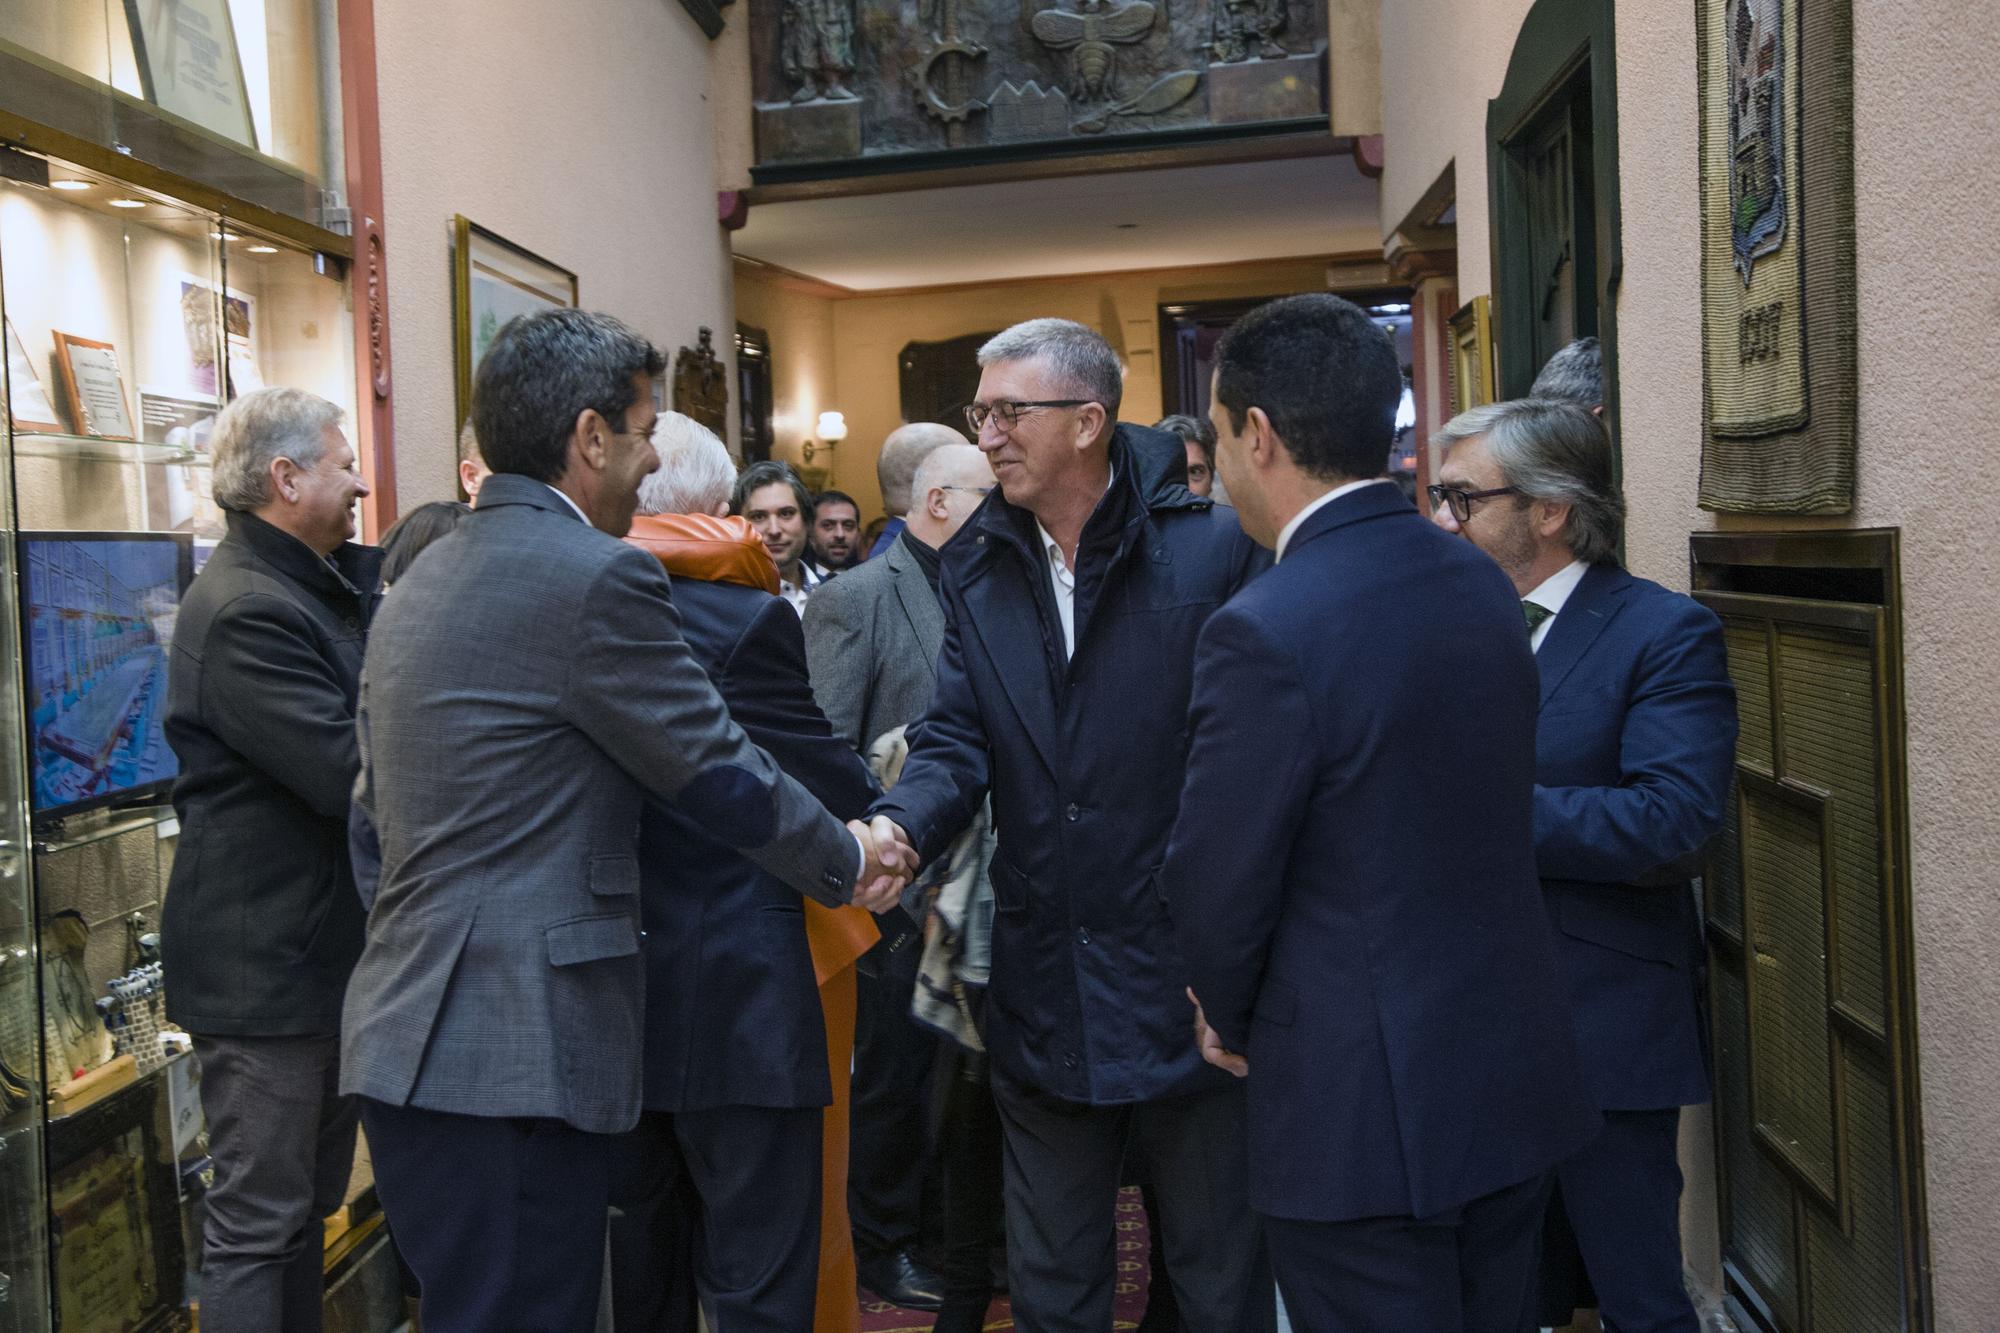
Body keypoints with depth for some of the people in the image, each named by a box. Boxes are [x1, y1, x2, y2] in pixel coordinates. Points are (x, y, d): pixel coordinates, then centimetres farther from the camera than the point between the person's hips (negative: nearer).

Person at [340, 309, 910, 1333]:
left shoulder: (420, 582, 13)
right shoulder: (597, 577, -15)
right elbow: (725, 776, -9)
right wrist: (849, 862, 8)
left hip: (411, 1038, 9)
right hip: (511, 1052, -9)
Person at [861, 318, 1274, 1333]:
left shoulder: (1215, 546, -10)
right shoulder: (976, 573, 6)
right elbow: (956, 739, 1)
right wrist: (901, 825, -22)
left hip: (1189, 983, -4)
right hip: (1043, 1000, 5)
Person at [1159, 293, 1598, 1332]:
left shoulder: (1264, 632, -23)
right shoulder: (1482, 586, 1)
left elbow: (1217, 885, -17)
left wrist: (1235, 1023, 5)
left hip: (1365, 1111, -7)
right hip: (1517, 1085, 7)